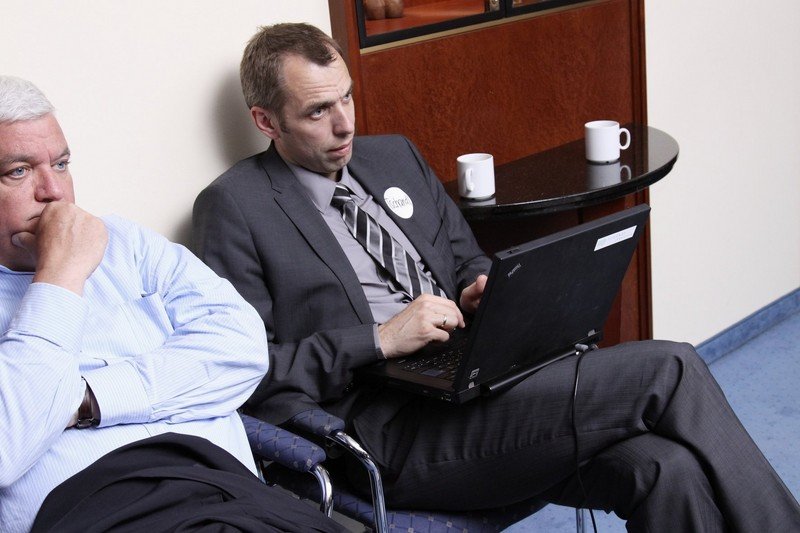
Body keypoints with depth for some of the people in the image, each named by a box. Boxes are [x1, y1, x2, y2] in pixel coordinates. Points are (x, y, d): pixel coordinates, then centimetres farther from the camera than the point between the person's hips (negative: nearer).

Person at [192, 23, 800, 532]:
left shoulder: (395, 156, 18)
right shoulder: (233, 207, -2)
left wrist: (484, 287, 3)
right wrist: (379, 339, -17)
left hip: (479, 383, 7)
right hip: (392, 434, -6)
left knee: (668, 470, -22)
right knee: (669, 371, -18)